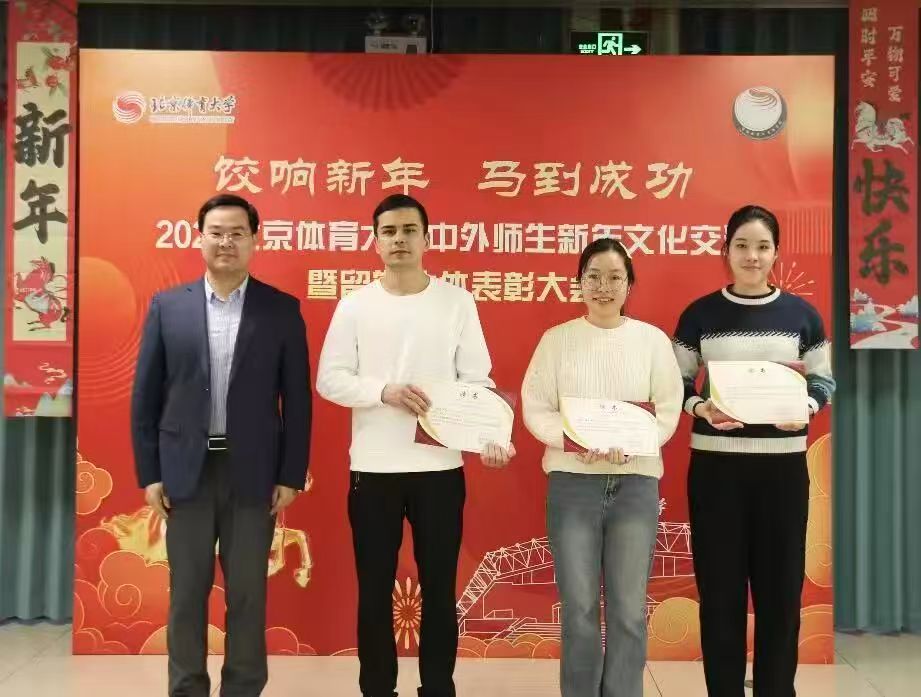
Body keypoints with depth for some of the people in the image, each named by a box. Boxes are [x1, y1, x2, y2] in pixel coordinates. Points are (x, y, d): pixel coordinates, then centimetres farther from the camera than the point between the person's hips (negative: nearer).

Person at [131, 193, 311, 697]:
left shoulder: (282, 310, 0)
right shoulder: (167, 306, 3)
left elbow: (297, 399, 1)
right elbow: (145, 395, 4)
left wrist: (290, 476, -3)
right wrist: (149, 473, 0)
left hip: (253, 472, -1)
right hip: (187, 471, 1)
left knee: (247, 594, 7)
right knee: (186, 592, 10)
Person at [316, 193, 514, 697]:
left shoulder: (457, 302, 1)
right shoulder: (354, 305, 2)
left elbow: (478, 381, -1)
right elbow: (329, 379, -1)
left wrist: (491, 437, -18)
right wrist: (385, 391, -18)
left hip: (441, 467, 0)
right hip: (374, 470, 0)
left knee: (439, 590, 11)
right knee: (375, 592, 10)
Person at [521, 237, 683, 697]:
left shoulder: (653, 339, 6)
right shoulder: (557, 339, 5)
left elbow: (669, 411, 2)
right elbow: (535, 408, 1)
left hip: (636, 482, 1)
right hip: (572, 481, 0)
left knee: (629, 610, 6)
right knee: (579, 608, 5)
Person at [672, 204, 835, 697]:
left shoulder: (802, 315, 4)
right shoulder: (699, 314, 2)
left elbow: (823, 380, 8)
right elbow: (676, 384, 4)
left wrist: (805, 407, -12)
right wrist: (700, 408, -16)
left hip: (783, 466, 1)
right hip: (715, 466, -1)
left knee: (780, 586, 6)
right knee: (719, 588, 4)